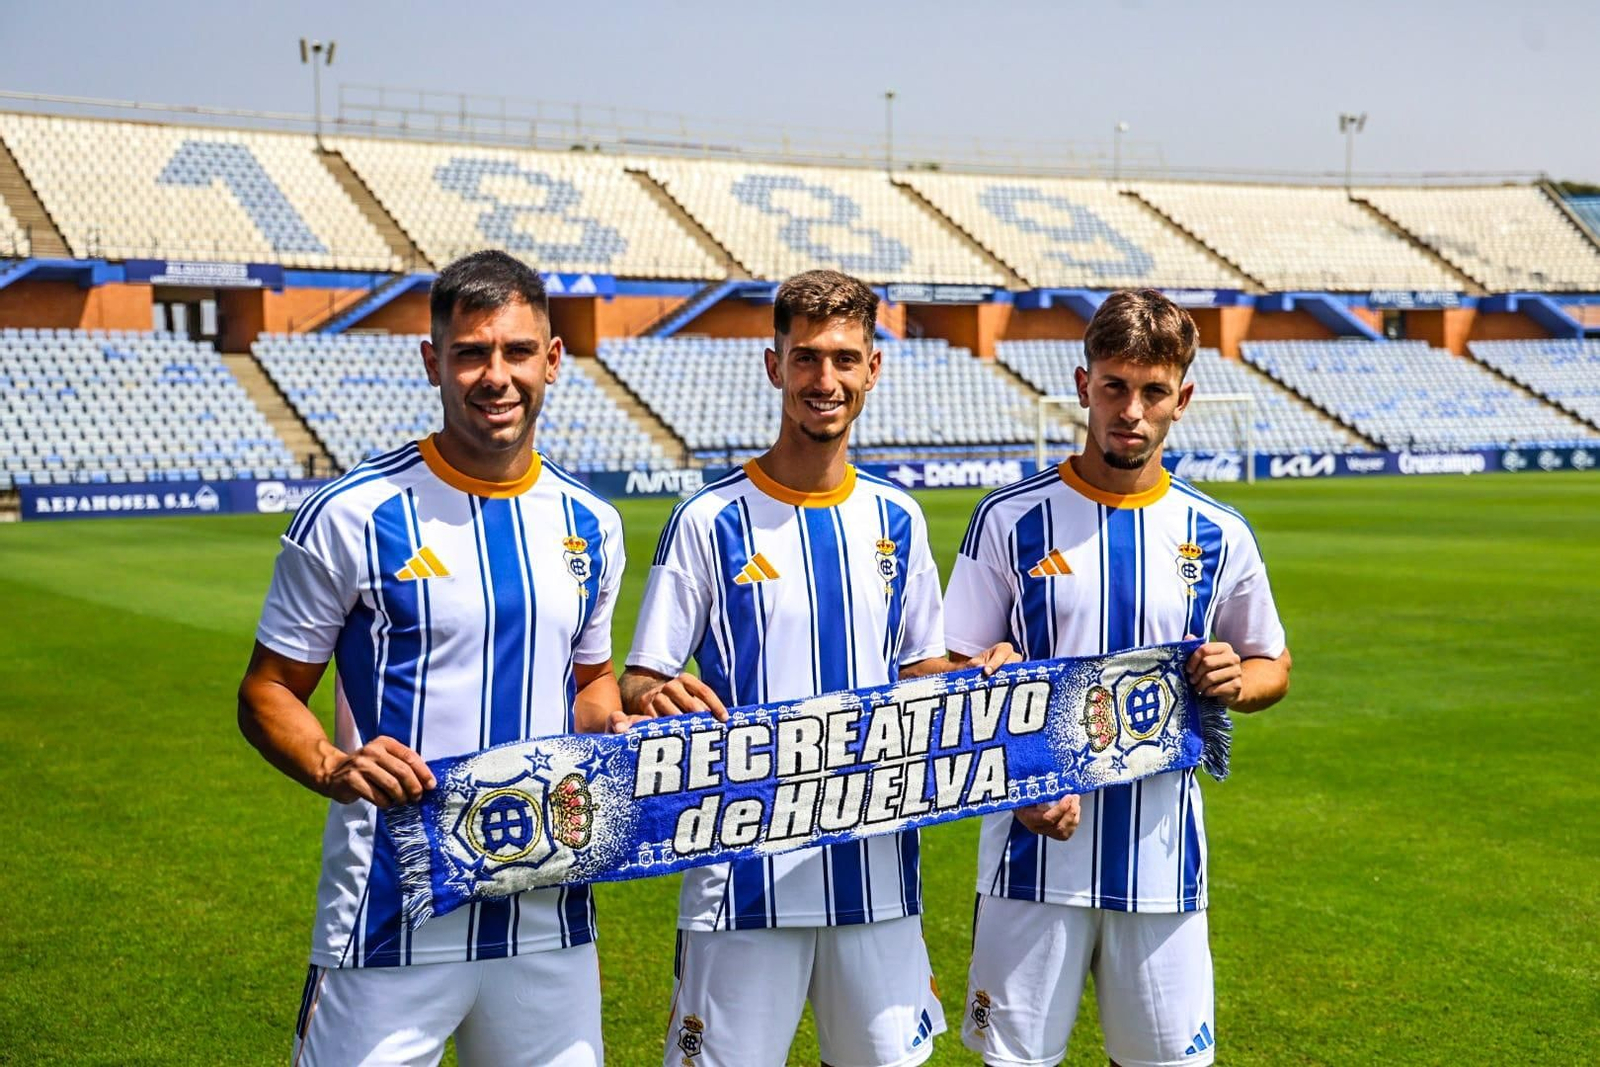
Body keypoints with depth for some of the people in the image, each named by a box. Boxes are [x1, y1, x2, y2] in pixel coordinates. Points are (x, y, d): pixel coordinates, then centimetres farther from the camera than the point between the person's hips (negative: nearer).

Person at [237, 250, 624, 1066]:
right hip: (394, 926, -4)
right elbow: (268, 692, -2)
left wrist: (615, 738, -1)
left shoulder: (588, 524, 8)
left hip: (549, 916, 5)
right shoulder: (350, 516, -7)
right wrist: (334, 768, -21)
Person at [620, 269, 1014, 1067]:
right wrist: (655, 699, -27)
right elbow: (636, 685, -5)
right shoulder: (710, 521, -5)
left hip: (877, 872, 4)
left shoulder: (896, 519, 8)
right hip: (746, 873, -4)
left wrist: (983, 675, -5)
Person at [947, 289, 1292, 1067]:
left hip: (1161, 853, 2)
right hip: (1035, 848, -2)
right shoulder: (1012, 520, -2)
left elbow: (1272, 666, 17)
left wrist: (1236, 681, -7)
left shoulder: (1218, 535, 5)